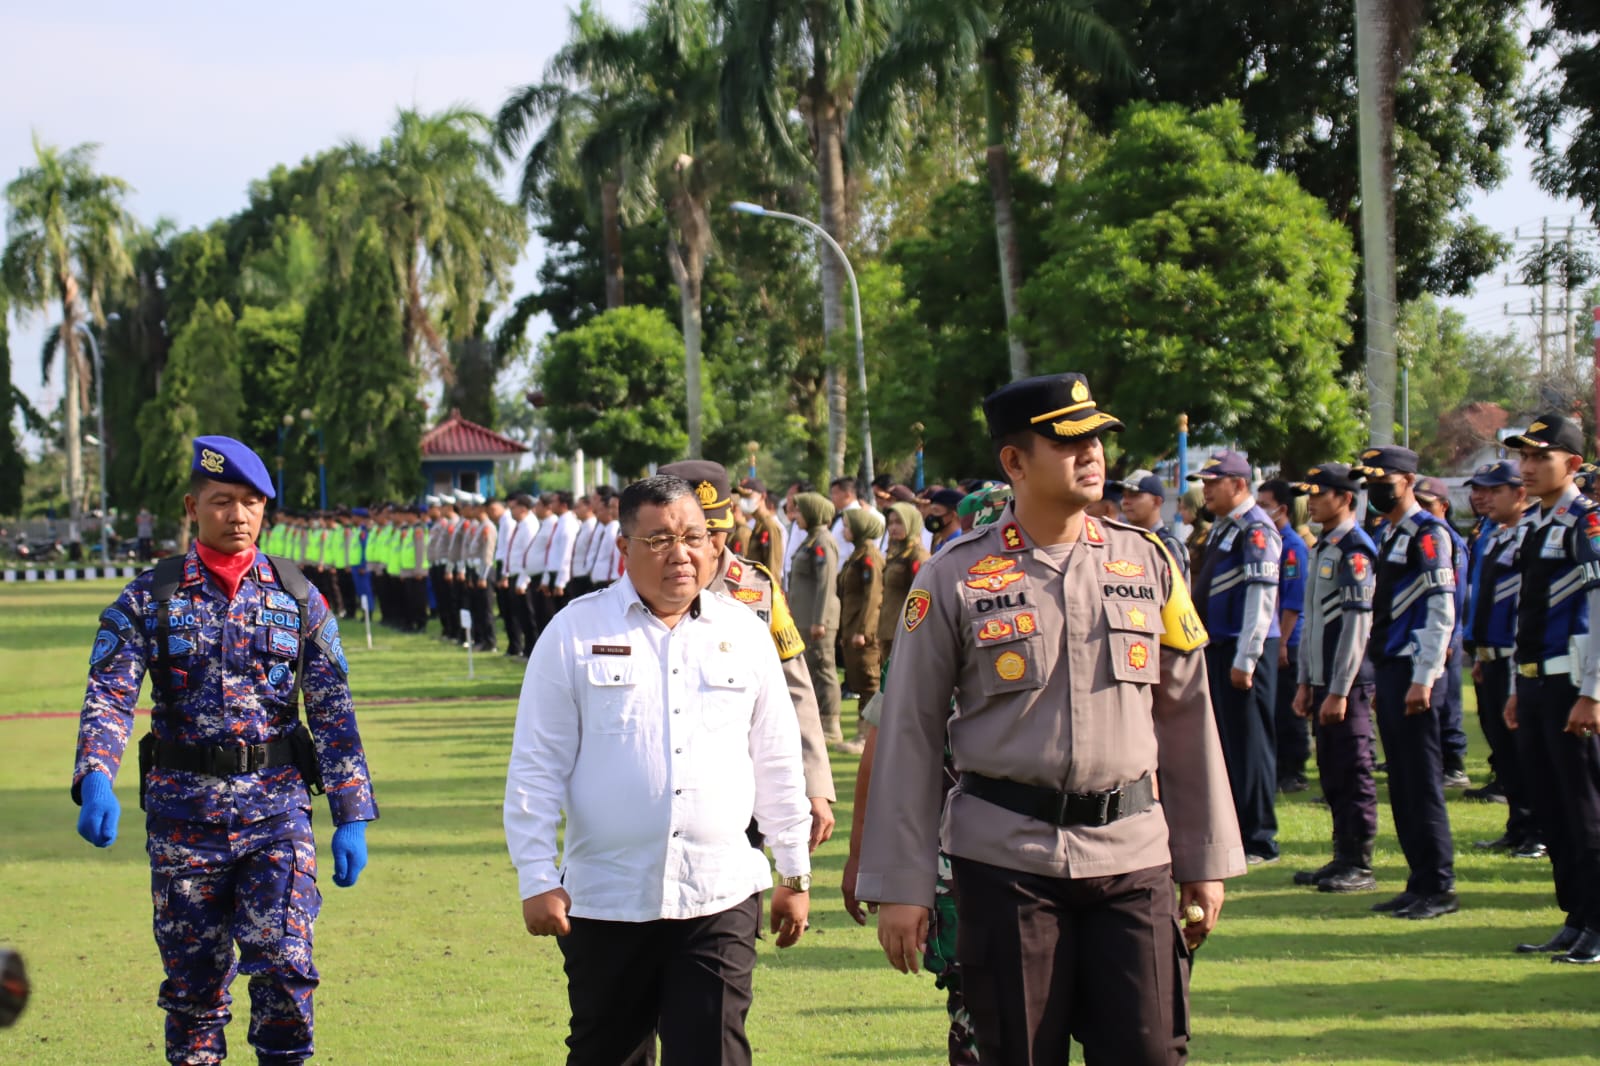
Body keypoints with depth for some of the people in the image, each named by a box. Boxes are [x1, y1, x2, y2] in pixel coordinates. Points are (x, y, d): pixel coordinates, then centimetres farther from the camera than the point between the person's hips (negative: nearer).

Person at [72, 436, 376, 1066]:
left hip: (277, 807, 0)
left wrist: (352, 817, -1)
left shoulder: (298, 599, 6)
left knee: (285, 965, -11)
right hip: (184, 812, 0)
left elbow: (334, 713, 5)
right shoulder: (149, 599, 2)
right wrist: (96, 780, -28)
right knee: (192, 980, 7)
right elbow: (109, 696, -9)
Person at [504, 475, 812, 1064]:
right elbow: (536, 767, 2)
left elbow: (778, 763, 15)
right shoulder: (574, 633, 1)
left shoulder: (745, 633, 8)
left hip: (720, 898, 1)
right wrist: (536, 878, -4)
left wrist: (795, 873, 16)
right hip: (606, 900, -1)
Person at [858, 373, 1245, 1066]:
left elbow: (1188, 717, 13)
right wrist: (900, 885, -2)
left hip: (1132, 854, 2)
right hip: (1005, 856, -2)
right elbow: (909, 735, 1)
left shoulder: (1146, 563, 7)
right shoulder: (954, 579, -2)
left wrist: (1206, 858, 11)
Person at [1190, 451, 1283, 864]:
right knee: (1220, 738, 14)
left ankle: (1258, 841, 0)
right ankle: (1228, 828, 23)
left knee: (1249, 743, -5)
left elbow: (1262, 597, -20)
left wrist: (1245, 659, -22)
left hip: (1244, 650, -10)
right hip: (1216, 645, 10)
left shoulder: (1255, 529, -14)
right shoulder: (1222, 527, 16)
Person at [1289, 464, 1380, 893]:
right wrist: (1305, 681, 16)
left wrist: (1339, 691, -19)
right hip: (1323, 680, 9)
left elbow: (1358, 623, -17)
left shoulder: (1355, 549, -13)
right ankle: (1342, 857, 19)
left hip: (1348, 682, -9)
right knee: (1332, 773, 12)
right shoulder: (1322, 548, 16)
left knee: (1353, 773, -4)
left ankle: (1360, 867, 1)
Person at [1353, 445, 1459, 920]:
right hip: (1388, 670, 9)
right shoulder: (1388, 535, 17)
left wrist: (1423, 680, -21)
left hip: (1413, 672, -9)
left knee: (1422, 783, -7)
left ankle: (1440, 889, -3)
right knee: (1401, 785, 11)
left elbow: (1441, 612, -17)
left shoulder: (1427, 534, -11)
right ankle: (1420, 883, 16)